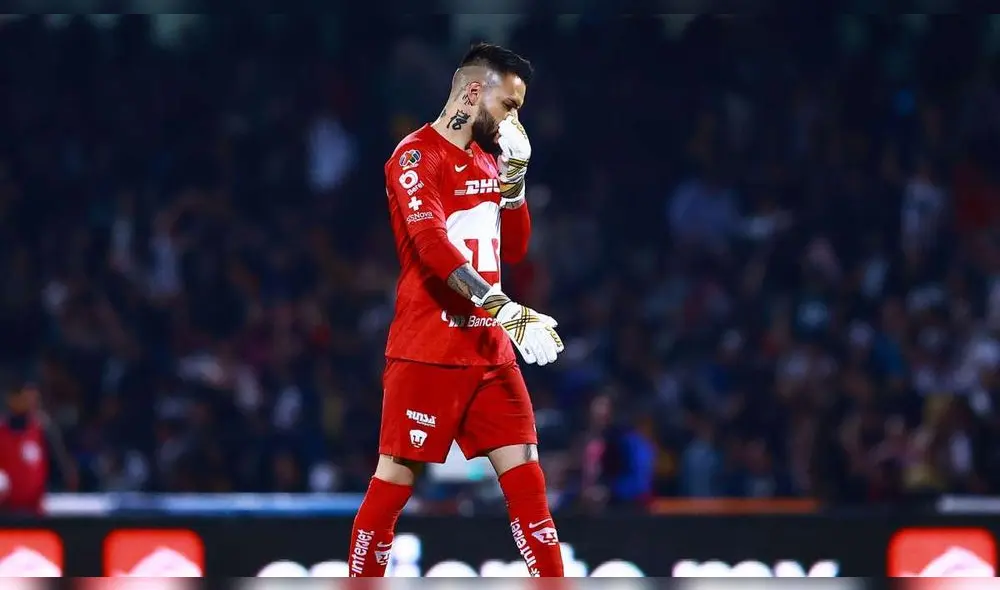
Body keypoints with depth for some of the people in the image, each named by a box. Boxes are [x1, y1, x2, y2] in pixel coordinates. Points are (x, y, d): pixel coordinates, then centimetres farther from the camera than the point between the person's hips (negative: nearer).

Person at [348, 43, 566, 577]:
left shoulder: (488, 159, 15)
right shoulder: (417, 157, -11)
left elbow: (514, 250, 20)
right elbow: (432, 244, -24)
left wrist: (514, 178, 5)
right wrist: (502, 308, -32)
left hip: (489, 349, 7)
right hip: (427, 350, -7)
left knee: (525, 473, 2)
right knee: (395, 478, -3)